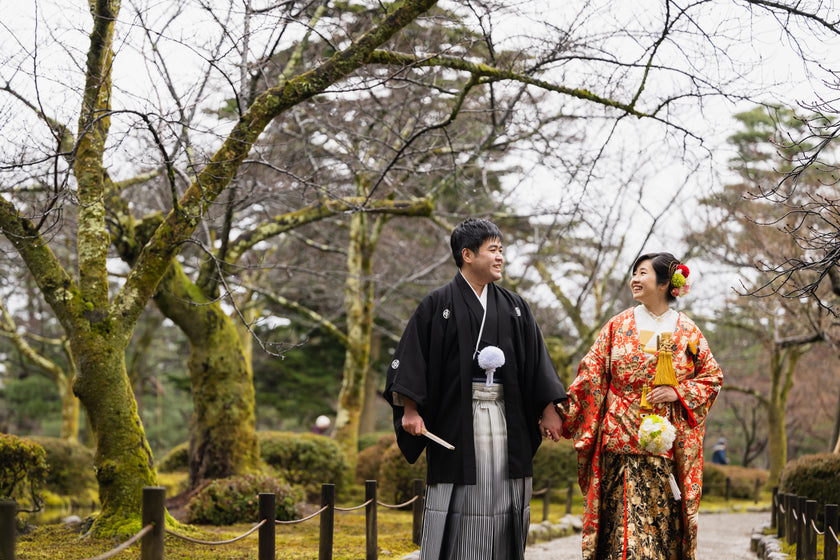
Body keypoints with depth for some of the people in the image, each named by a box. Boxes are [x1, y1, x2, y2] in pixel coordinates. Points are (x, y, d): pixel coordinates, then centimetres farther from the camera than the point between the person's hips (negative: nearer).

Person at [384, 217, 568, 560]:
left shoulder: (514, 307, 12)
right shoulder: (438, 305, 0)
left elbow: (536, 362, 12)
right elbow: (411, 358, -4)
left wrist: (549, 410, 5)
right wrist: (410, 409, -13)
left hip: (506, 418, 4)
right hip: (457, 421, -4)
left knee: (503, 506, 3)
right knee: (458, 507, -3)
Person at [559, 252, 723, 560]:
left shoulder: (687, 332, 7)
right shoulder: (619, 325, 7)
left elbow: (712, 376, 9)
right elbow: (591, 374, 5)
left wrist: (678, 392, -7)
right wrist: (563, 414, -4)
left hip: (668, 441, 0)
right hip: (622, 440, 0)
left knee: (664, 517, 0)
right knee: (625, 518, -8)